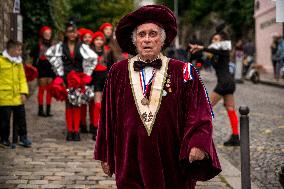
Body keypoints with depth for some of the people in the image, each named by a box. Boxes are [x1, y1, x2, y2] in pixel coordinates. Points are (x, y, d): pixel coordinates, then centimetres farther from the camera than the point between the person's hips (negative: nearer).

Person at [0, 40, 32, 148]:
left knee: (21, 118, 11)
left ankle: (23, 137, 23)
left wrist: (24, 92, 1)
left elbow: (22, 79, 11)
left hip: (18, 98, 5)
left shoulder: (19, 63, 8)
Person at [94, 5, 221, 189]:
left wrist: (198, 144, -22)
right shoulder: (118, 72, 4)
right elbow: (108, 116, 8)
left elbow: (199, 113, -6)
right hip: (130, 165, 1)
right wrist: (105, 157, 9)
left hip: (171, 164, -1)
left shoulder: (182, 72, 0)